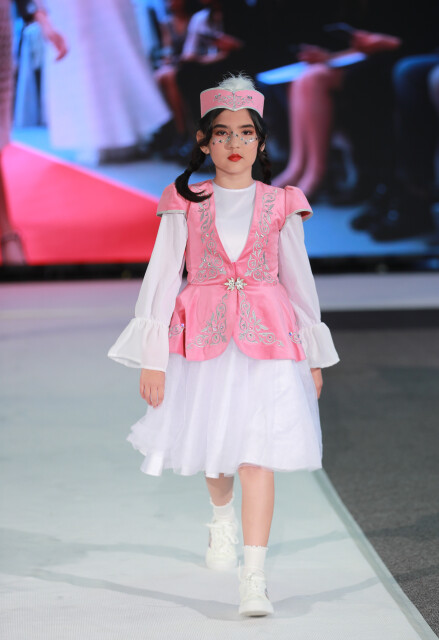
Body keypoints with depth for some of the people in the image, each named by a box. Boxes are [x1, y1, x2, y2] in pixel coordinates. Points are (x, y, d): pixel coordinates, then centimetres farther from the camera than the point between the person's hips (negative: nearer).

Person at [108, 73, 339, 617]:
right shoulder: (185, 204, 1)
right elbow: (160, 278, 0)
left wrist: (314, 357, 13)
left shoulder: (280, 205, 3)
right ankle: (223, 517, 49)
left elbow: (299, 280, 10)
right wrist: (152, 359, -5)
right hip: (202, 338, 1)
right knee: (214, 443, 14)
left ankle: (253, 579, -12)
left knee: (259, 453, -10)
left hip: (267, 338, -1)